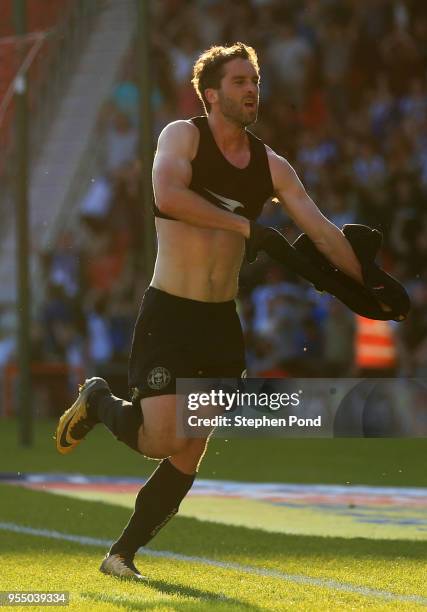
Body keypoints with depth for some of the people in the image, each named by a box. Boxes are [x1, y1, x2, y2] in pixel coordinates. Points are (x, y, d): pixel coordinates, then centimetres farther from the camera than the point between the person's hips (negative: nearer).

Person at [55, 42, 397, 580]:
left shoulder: (271, 167, 8)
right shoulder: (183, 136, -6)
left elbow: (323, 233, 8)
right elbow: (167, 195, -26)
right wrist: (245, 225, -24)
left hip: (222, 323, 5)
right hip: (168, 314, -5)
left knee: (188, 456, 4)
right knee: (163, 441, -14)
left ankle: (123, 554, 16)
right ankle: (97, 401, 16)